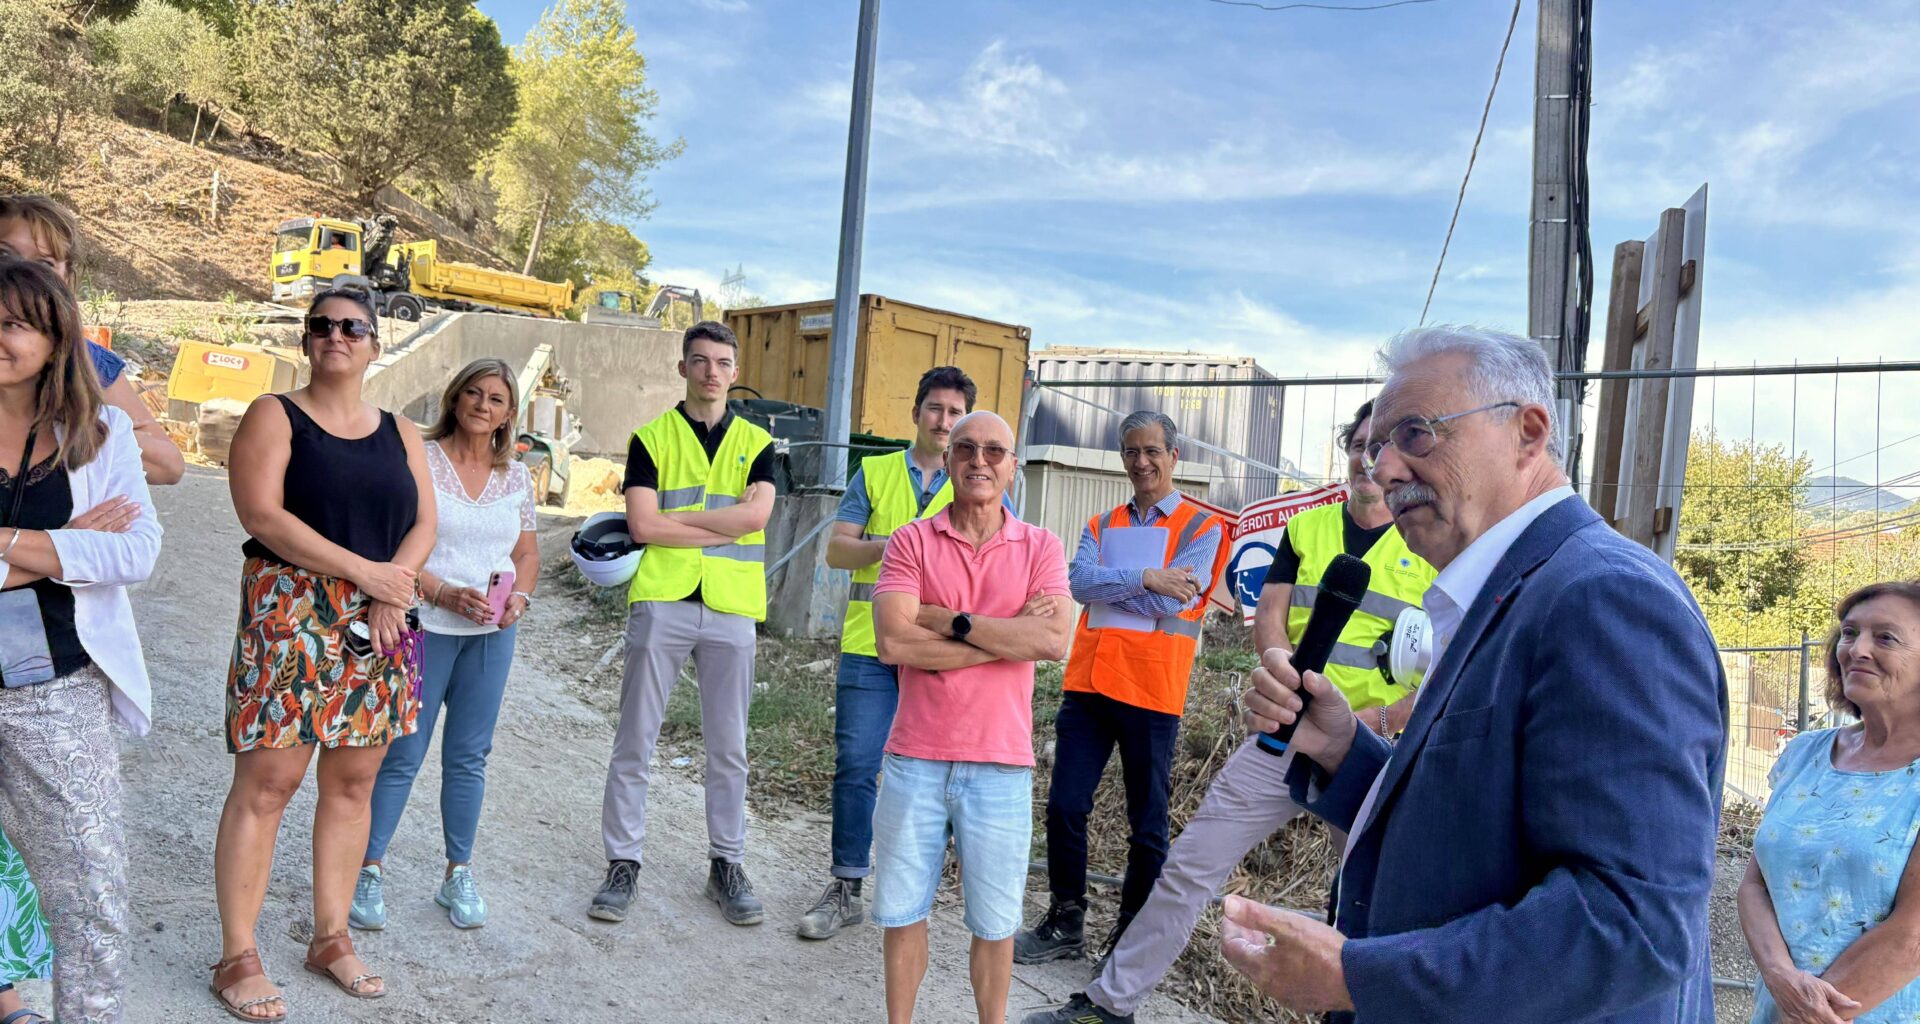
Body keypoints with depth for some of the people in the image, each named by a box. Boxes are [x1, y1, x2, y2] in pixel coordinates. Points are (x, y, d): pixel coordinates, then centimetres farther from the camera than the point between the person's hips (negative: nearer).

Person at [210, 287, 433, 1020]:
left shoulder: (400, 434, 14)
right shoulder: (274, 416, 1)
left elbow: (424, 522, 8)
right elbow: (261, 513, -11)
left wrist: (397, 583, -12)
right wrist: (365, 572, -15)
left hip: (377, 626, 4)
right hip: (290, 615, -4)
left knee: (353, 781, 8)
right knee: (267, 781, -6)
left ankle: (331, 939, 19)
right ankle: (237, 959, 5)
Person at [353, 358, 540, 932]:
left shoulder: (516, 477, 9)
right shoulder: (419, 460, -5)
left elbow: (527, 553, 15)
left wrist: (519, 598, -4)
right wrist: (445, 593, -19)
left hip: (491, 634, 4)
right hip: (425, 626, -4)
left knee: (469, 757, 10)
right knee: (402, 754, 0)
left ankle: (459, 875, 21)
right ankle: (368, 870, 15)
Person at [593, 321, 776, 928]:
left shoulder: (756, 443, 11)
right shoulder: (652, 438, 6)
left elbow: (756, 514, -8)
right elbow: (642, 524, -7)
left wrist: (671, 518, -8)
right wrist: (724, 527, -8)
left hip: (731, 609, 1)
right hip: (661, 602, -1)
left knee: (728, 748, 8)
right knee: (635, 742, 2)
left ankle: (727, 865, 20)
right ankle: (623, 863, 14)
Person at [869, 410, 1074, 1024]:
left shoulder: (1040, 548, 2)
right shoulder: (911, 542, 0)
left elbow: (1055, 642, -14)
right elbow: (892, 642, -15)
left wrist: (951, 621, -15)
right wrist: (1007, 636, -14)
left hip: (1001, 765, 0)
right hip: (915, 760, 0)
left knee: (994, 922, 11)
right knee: (903, 910, 13)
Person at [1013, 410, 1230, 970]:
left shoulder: (1202, 526, 0)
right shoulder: (1102, 524, 14)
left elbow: (1174, 602, -13)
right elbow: (1080, 581, -5)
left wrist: (1108, 585, -7)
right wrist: (1146, 578, -16)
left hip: (1152, 691, -4)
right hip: (1088, 682, 4)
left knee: (1147, 824, 6)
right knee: (1065, 806, 5)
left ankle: (1133, 935, 21)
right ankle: (1066, 923, 21)